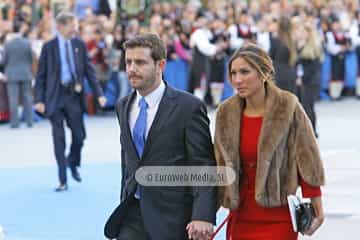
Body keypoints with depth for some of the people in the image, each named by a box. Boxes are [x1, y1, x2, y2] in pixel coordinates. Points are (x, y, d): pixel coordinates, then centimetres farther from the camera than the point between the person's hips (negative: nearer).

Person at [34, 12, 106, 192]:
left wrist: (99, 94, -1)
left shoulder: (79, 45, 5)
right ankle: (63, 180, 6)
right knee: (59, 139, 0)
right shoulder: (49, 47, -2)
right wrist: (39, 99, -8)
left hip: (74, 95, 2)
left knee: (79, 135, 1)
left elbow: (89, 71, 6)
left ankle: (73, 164, 32)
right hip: (55, 96, -2)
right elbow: (41, 75, -1)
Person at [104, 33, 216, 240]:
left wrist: (203, 216, -23)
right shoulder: (123, 107, 10)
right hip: (133, 216, 5)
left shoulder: (189, 107, -10)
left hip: (172, 216, -5)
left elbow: (204, 167, -13)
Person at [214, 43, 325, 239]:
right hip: (241, 217, 4)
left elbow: (307, 161, -4)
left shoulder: (287, 108, -8)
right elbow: (221, 165, 9)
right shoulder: (226, 113, 4)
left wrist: (317, 209, -3)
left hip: (278, 218, -4)